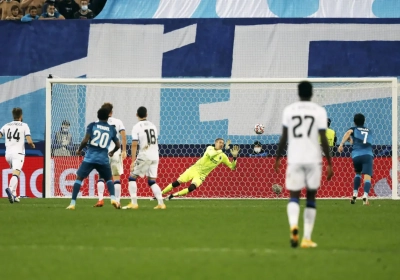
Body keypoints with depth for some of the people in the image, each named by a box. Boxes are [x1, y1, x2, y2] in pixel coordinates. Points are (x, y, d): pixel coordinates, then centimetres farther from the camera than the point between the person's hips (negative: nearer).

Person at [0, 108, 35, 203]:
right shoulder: (24, 126, 2)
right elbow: (29, 141, -6)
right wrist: (32, 145, 14)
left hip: (8, 153, 5)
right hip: (18, 153, -5)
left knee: (15, 173, 23)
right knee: (16, 174, -19)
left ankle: (13, 195, 15)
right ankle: (10, 189, -47)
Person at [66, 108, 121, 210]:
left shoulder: (92, 126, 3)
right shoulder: (112, 129, 10)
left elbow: (85, 140, -7)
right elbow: (118, 145, 16)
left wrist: (79, 150, 10)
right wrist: (112, 152, 37)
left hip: (90, 158, -2)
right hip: (103, 159, 2)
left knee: (79, 178, 7)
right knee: (109, 178, 21)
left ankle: (72, 203, -2)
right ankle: (113, 198, -3)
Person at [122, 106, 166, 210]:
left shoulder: (137, 127, -5)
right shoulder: (152, 126, 13)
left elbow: (134, 145, -11)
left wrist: (133, 161, -12)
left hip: (144, 156, -6)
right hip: (155, 156, 6)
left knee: (132, 177, 5)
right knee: (152, 181, 12)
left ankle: (134, 203, -4)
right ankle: (161, 203, 1)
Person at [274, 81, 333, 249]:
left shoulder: (289, 110, 4)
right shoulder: (319, 111, 0)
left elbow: (284, 137, 4)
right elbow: (323, 139, -4)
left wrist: (278, 158, 16)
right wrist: (329, 164, 2)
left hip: (294, 159, 0)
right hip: (313, 159, 0)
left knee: (294, 196, 3)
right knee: (311, 197, 11)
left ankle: (293, 225, -28)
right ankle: (307, 238, 9)